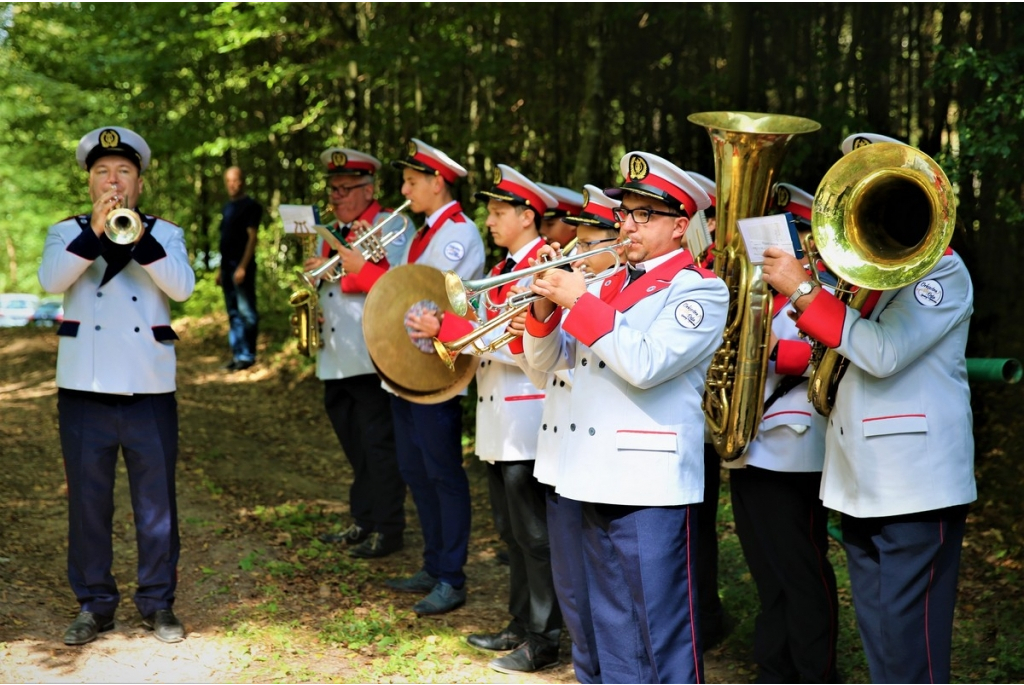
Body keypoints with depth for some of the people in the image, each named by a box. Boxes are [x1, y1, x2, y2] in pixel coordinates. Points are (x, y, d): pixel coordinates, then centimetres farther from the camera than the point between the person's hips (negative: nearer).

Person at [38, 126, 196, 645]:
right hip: (84, 390, 0)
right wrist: (96, 231, -25)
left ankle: (157, 603, 17)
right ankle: (94, 605, 18)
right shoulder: (67, 233, 7)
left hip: (150, 391, 0)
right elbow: (51, 280, -14)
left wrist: (137, 235, -23)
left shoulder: (165, 234, 8)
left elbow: (182, 286, -12)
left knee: (156, 502, 5)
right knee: (87, 502, 6)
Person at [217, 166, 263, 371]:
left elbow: (252, 237, -13)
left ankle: (248, 355, -3)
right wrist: (221, 268, 16)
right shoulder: (227, 207, 17)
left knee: (246, 311, -7)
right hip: (228, 266, 9)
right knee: (233, 313, 11)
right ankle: (238, 354, 16)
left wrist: (243, 267, -20)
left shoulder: (250, 206, -7)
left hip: (242, 267, -9)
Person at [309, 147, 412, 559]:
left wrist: (359, 267, -25)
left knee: (378, 446, -4)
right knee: (355, 447, 16)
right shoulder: (331, 232, 19)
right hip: (336, 362, 8)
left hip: (372, 359, -8)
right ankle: (363, 522, 26)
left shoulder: (391, 226, -6)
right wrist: (316, 271, 8)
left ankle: (388, 529, 5)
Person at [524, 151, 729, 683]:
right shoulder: (606, 284, 16)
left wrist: (579, 301, -18)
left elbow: (645, 364, -22)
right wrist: (545, 306, -4)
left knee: (661, 639, -2)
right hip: (595, 480, 8)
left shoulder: (700, 288, -7)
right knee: (613, 632, 16)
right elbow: (549, 359, 15)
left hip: (651, 486, -8)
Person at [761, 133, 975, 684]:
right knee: (876, 636, 14)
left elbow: (882, 353, -22)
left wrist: (801, 289, -19)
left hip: (915, 488, -8)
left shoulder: (940, 269, -8)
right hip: (860, 485, 8)